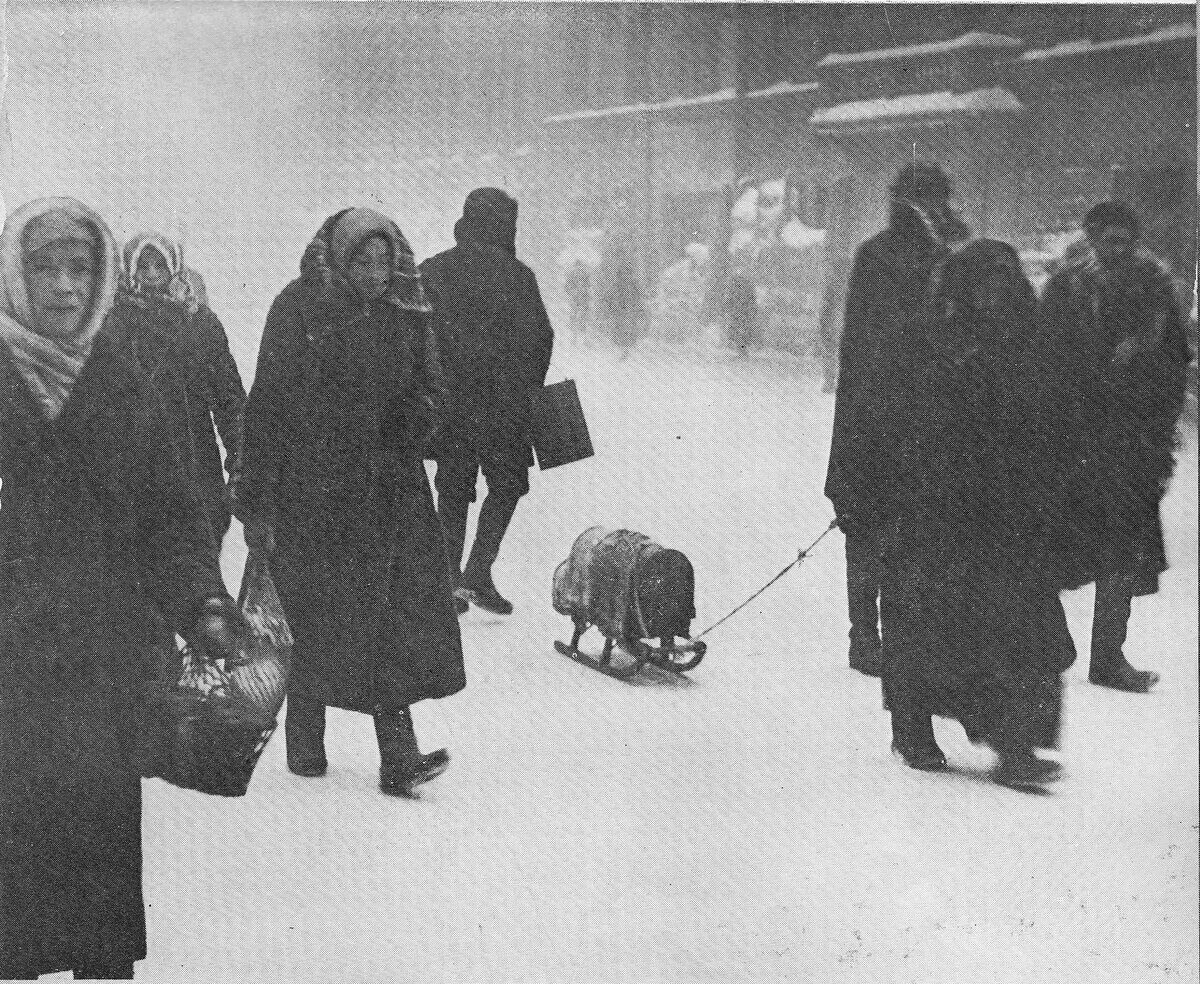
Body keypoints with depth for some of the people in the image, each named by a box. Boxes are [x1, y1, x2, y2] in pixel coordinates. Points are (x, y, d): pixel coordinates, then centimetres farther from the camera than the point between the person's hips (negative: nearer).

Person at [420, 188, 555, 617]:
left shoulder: (430, 272, 5)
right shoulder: (515, 275, -7)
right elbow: (539, 337, -6)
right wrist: (529, 389, 8)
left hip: (442, 400, 4)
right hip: (500, 402, -4)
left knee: (452, 491, 14)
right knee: (506, 484, 12)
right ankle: (478, 574, 0)